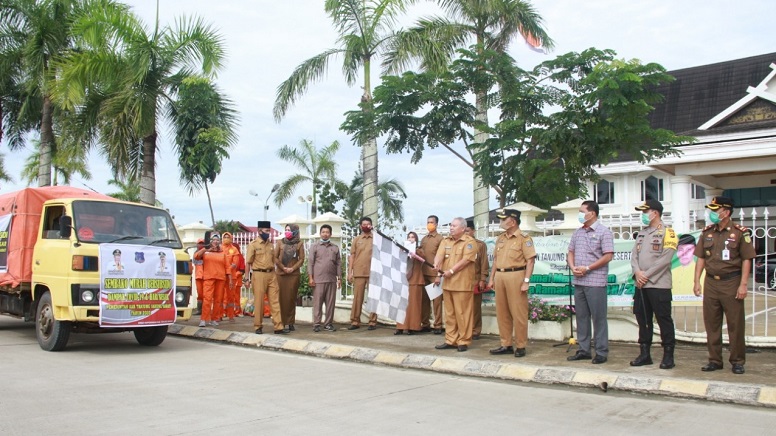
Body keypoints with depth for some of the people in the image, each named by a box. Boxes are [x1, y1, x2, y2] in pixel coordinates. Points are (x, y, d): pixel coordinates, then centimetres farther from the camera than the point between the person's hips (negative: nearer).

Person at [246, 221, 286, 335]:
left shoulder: (271, 244, 13)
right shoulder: (253, 244, -2)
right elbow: (248, 263, -3)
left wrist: (274, 274, 14)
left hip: (271, 275, 5)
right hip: (259, 275, -5)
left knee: (275, 301, 1)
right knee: (259, 301, 2)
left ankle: (278, 327, 2)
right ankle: (258, 326, 13)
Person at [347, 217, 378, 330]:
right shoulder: (356, 239, 10)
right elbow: (352, 256, 9)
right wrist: (350, 272, 1)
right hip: (358, 273, 1)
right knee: (357, 298, 2)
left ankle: (372, 322, 6)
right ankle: (355, 322, 6)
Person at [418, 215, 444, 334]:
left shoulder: (440, 239, 0)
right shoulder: (423, 239, 17)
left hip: (435, 273, -5)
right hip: (424, 272, 6)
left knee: (436, 299, -3)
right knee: (424, 298, 7)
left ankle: (437, 325, 0)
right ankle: (425, 324, 14)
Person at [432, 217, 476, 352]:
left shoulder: (469, 242, -5)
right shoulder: (445, 241, 13)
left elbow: (465, 260, -14)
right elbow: (439, 256, 1)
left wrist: (451, 271, -17)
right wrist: (437, 266, -20)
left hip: (462, 283, -6)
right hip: (447, 283, 6)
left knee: (462, 313, -2)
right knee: (449, 313, 11)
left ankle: (463, 341, 7)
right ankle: (450, 340, 18)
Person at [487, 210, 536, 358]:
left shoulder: (524, 238, -6)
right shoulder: (500, 238, 16)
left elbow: (530, 260, -10)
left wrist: (526, 281, -16)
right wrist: (491, 278, 15)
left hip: (516, 276, -7)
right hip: (500, 276, 7)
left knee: (518, 313, -3)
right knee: (502, 312, 10)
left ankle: (520, 346, 7)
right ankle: (506, 344, 19)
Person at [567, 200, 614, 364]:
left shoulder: (603, 232, -6)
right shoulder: (578, 232, 14)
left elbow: (608, 256, -12)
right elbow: (571, 252, 19)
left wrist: (587, 268, -14)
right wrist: (573, 267, -2)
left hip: (595, 282, -7)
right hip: (578, 281, 7)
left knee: (598, 317, -1)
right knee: (581, 317, 10)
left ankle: (601, 352, 7)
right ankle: (583, 350, 18)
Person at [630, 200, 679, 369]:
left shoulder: (667, 233, -4)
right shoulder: (641, 234, 18)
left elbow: (665, 259, -13)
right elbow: (634, 255, 10)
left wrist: (646, 274, -14)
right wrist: (637, 272, -8)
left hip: (659, 284, -7)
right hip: (641, 285, 7)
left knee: (664, 320, -2)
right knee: (643, 319, 10)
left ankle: (668, 356, 7)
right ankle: (644, 354, 18)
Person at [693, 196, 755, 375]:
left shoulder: (740, 232, -4)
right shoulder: (707, 232, 9)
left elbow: (746, 259, -5)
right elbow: (701, 258, 11)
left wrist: (743, 284, -11)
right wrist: (697, 281, 5)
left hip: (731, 282, -4)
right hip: (711, 282, 4)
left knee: (735, 324, 1)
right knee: (711, 323, 8)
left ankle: (738, 361, 12)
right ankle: (714, 360, 17)